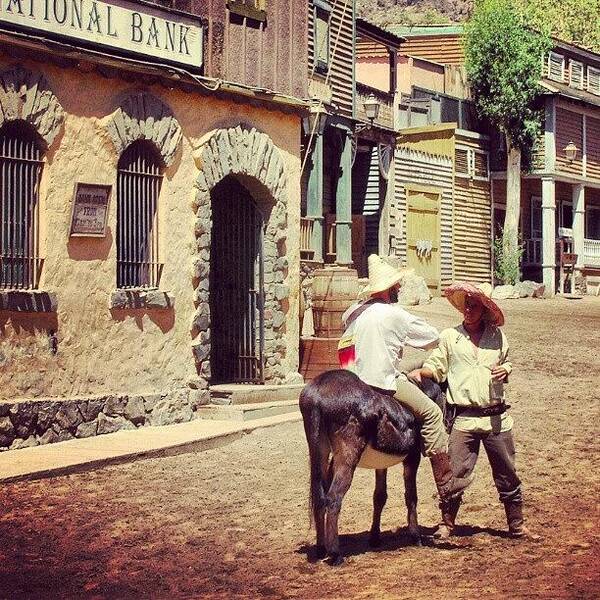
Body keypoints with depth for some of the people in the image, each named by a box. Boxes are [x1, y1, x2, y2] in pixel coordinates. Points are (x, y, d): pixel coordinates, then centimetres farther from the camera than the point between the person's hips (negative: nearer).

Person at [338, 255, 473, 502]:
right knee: (431, 412, -5)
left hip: (356, 378, 9)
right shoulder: (394, 314, -12)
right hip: (382, 382, -9)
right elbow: (432, 338, -3)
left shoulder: (353, 311, 10)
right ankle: (446, 482, -9)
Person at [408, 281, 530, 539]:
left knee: (507, 474, 10)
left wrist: (506, 369, -1)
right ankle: (446, 523, 12)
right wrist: (419, 372, -16)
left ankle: (516, 524, 22)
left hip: (496, 417, 2)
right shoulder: (449, 336, 4)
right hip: (463, 418, -2)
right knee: (456, 473, -3)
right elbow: (436, 368, 3)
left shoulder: (497, 335, 9)